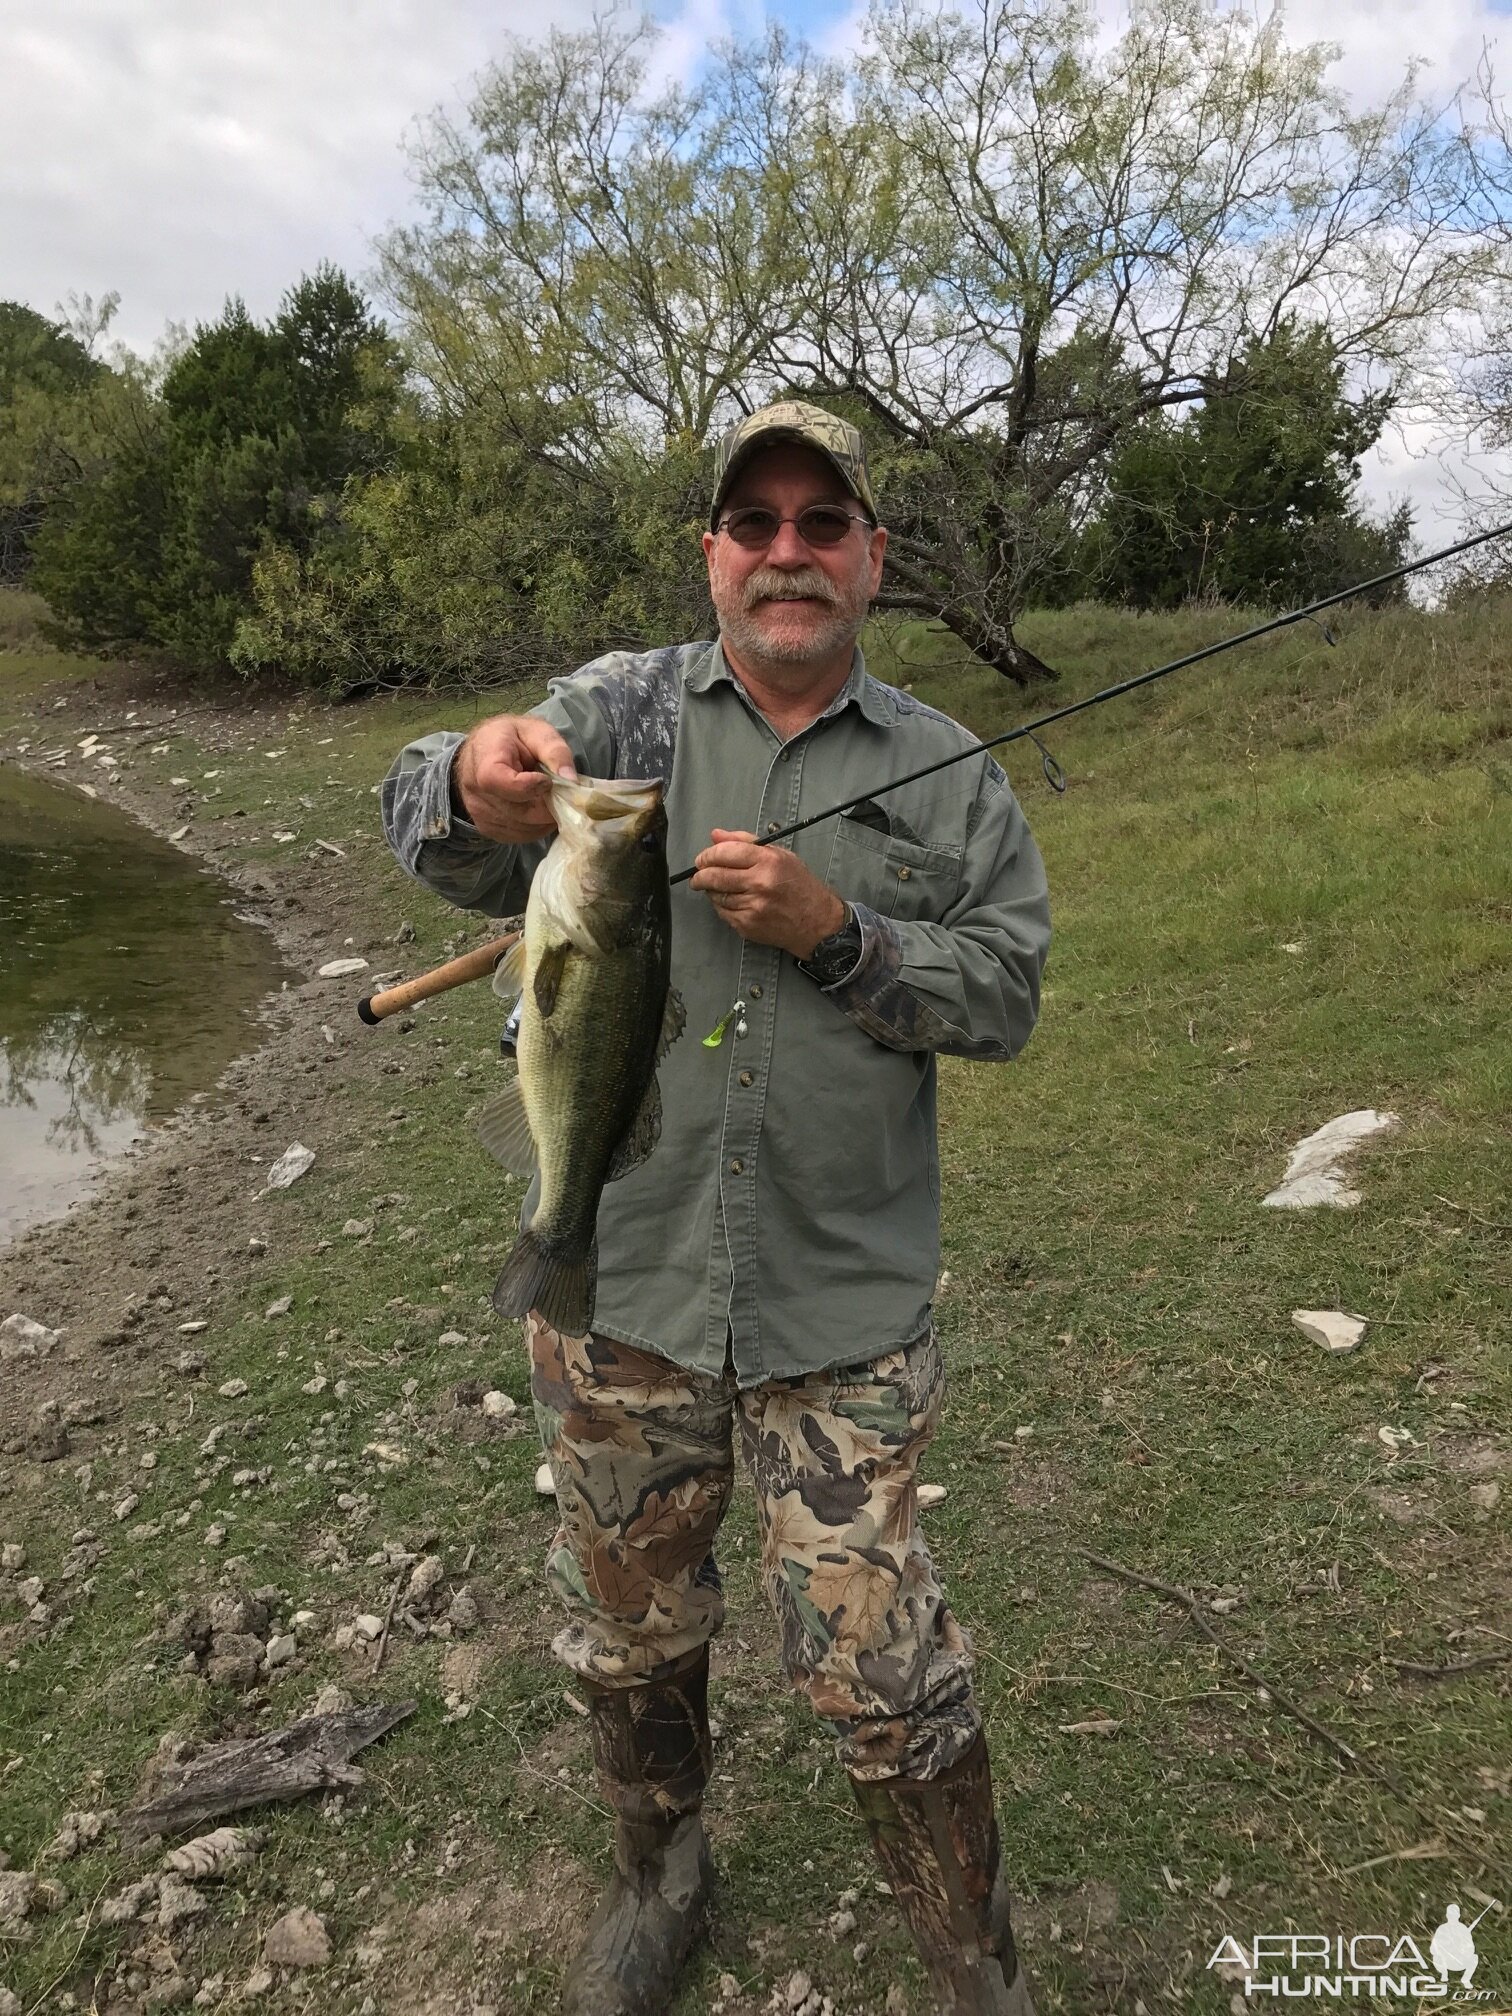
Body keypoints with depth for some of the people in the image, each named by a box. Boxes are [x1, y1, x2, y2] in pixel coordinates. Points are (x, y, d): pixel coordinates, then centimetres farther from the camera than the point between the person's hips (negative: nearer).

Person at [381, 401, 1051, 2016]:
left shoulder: (945, 775, 4)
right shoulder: (621, 709, 2)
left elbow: (1003, 991, -1)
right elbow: (427, 826, -12)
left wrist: (835, 932, -17)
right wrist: (479, 784, -36)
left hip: (845, 1302, -1)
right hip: (618, 1278, 2)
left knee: (879, 1664, 6)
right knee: (628, 1623, 20)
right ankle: (658, 1867, 49)